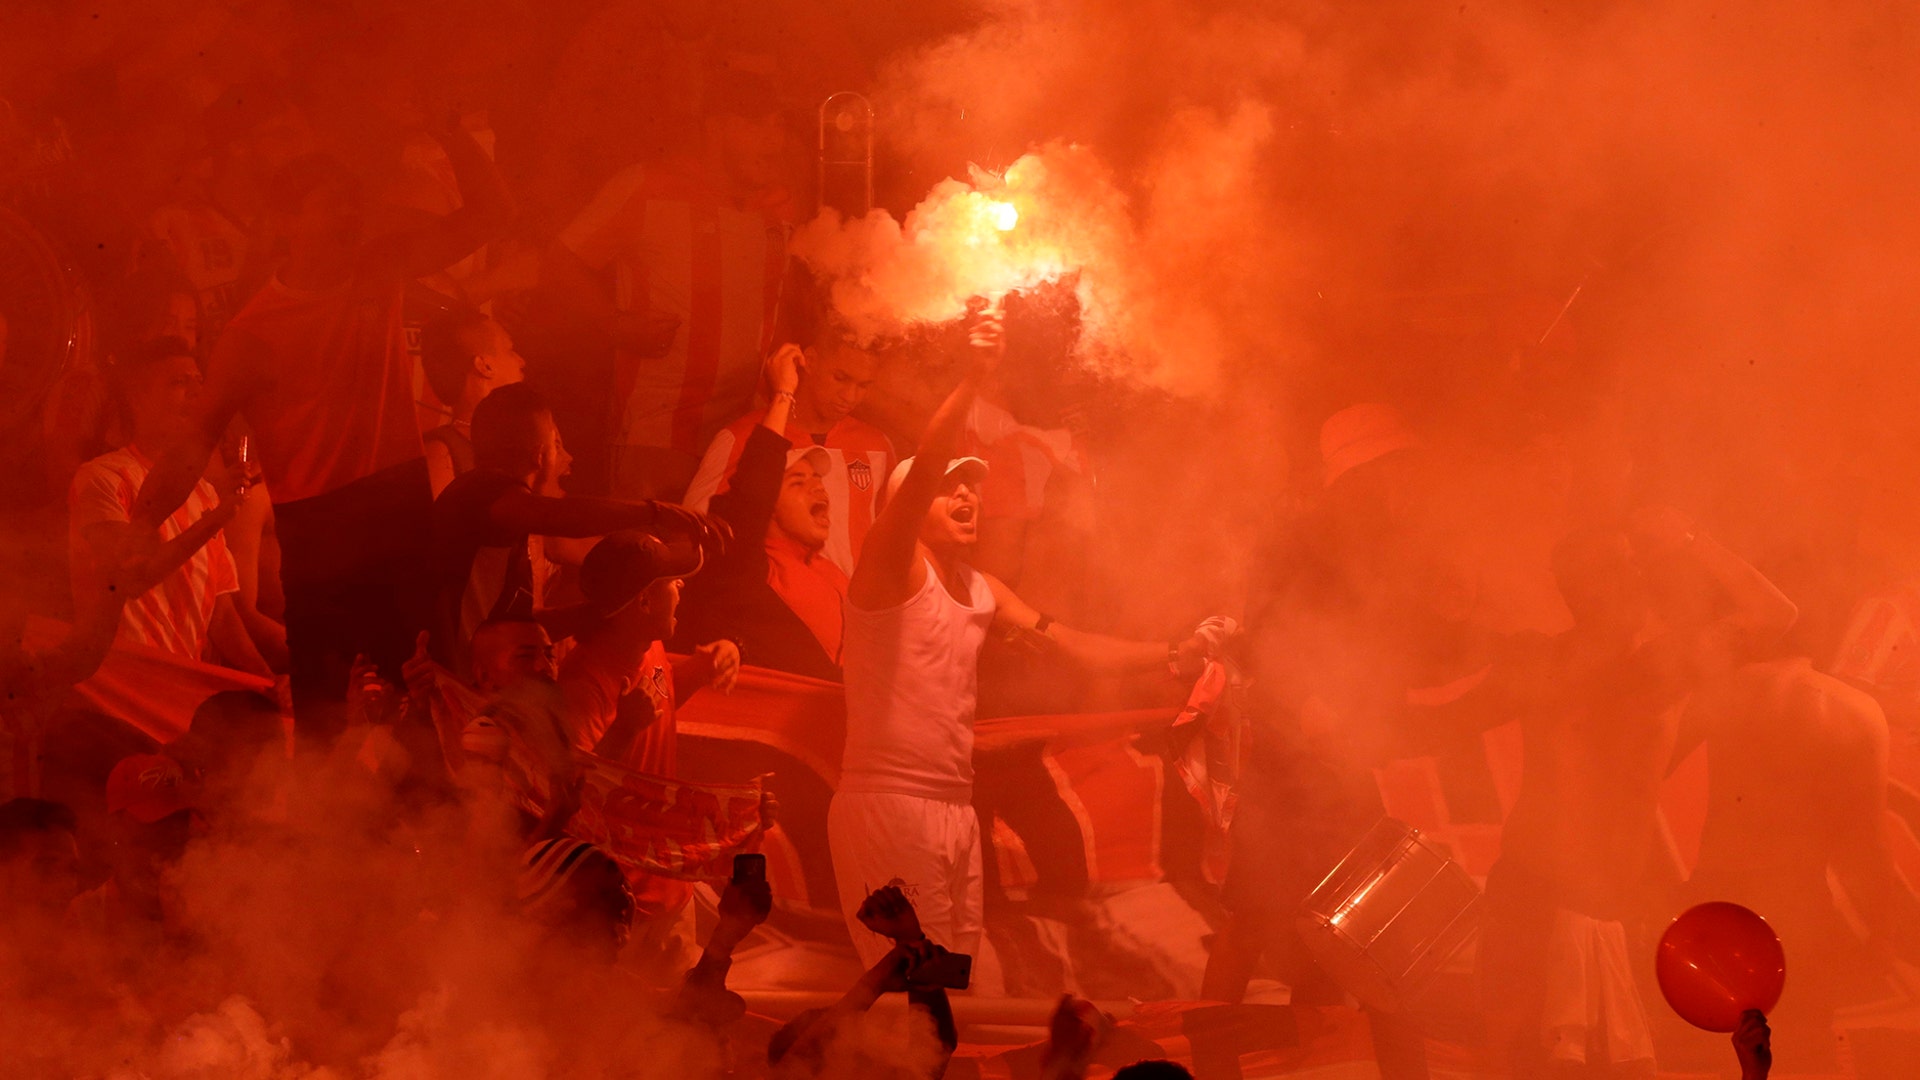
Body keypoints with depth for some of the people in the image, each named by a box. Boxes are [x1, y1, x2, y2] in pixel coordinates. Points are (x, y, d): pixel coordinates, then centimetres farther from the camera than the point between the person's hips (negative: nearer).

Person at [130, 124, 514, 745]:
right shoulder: (256, 327, -5)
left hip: (401, 500, 4)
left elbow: (490, 214, 9)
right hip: (317, 522, -4)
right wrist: (145, 518, -20)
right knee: (323, 695, -5)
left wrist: (449, 133, -3)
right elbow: (199, 435, -6)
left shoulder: (380, 269, 7)